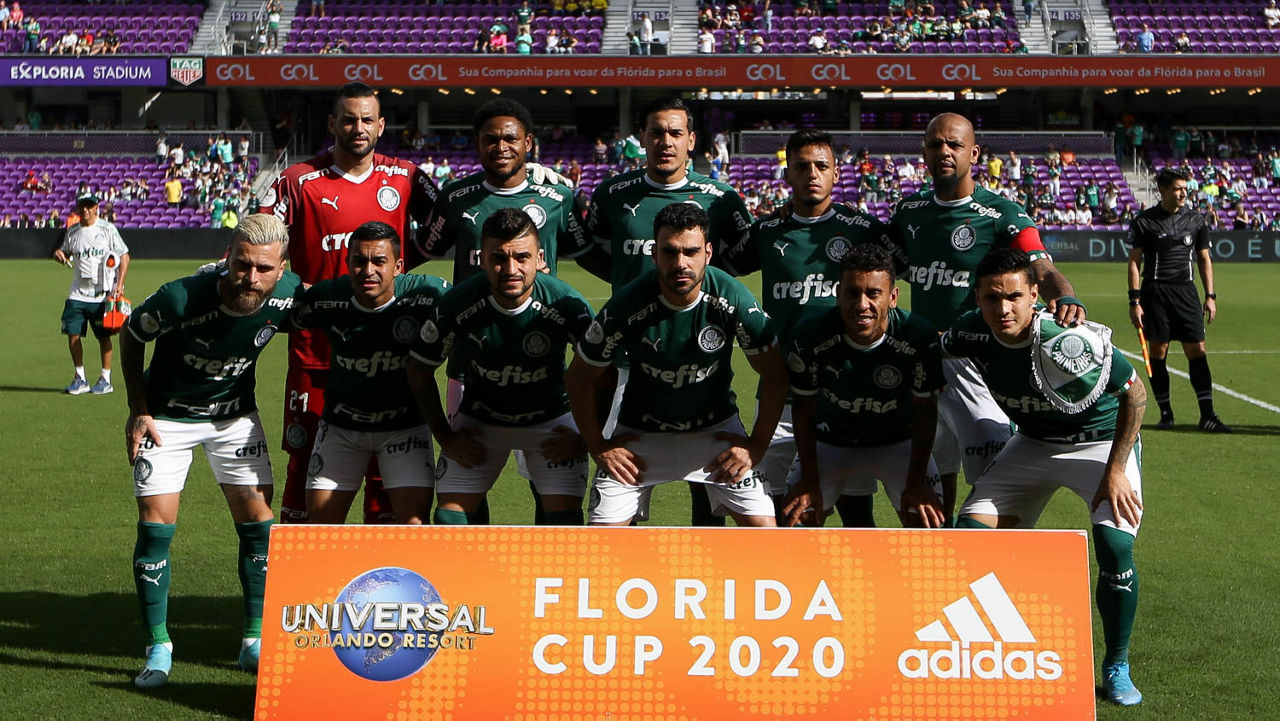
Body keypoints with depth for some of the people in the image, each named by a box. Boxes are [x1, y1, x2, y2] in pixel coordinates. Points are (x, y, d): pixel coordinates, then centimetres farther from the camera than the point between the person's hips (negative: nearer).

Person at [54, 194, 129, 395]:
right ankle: (80, 379, 11)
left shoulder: (107, 229, -3)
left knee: (104, 336, 2)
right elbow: (66, 254, 21)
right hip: (77, 294, 4)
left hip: (102, 294, -4)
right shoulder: (73, 232, 9)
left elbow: (124, 256, -3)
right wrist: (59, 254, -4)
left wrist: (119, 284, -13)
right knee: (73, 334, 0)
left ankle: (106, 379, 12)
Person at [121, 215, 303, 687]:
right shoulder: (180, 298, -31)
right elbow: (130, 336, -10)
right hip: (167, 415, -3)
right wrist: (138, 410, -10)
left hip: (235, 415, 3)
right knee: (156, 525, -7)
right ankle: (158, 648, 6)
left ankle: (255, 642, 12)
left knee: (257, 520, -2)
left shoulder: (288, 295, -23)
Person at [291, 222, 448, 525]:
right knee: (321, 517, 3)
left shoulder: (427, 295, -22)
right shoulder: (325, 298, -16)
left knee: (414, 520, -15)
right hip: (340, 424, 2)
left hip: (405, 426, -2)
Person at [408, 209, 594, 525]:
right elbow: (420, 369, -5)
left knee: (565, 517, -13)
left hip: (551, 421, -1)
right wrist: (444, 437, -5)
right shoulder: (456, 305, -23)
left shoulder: (567, 305, -25)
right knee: (450, 516, -8)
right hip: (478, 420, 1)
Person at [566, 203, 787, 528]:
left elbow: (775, 376, -6)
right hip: (639, 433, -1)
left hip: (716, 428, 1)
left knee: (764, 531, -11)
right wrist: (598, 447, -5)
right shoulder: (626, 305, -22)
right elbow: (579, 378, -6)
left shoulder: (732, 297, -19)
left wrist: (757, 445, -8)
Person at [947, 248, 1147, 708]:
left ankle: (1116, 667, 2)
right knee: (968, 534, -9)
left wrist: (1115, 471, -21)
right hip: (1033, 442, 5)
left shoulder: (1070, 341, -33)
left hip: (1103, 441, -4)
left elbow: (1135, 394, -20)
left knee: (1115, 548, -24)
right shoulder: (971, 334, -18)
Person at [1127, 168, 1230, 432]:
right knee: (1158, 352, 0)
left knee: (1197, 351, -5)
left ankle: (1207, 415, -4)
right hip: (1155, 291, -2)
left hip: (1186, 291, 2)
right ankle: (1165, 413, 10)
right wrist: (1134, 301, -6)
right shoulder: (1143, 222, 0)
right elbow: (1134, 262, 1)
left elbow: (1204, 259, 15)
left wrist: (1210, 296, 9)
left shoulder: (1195, 220, 9)